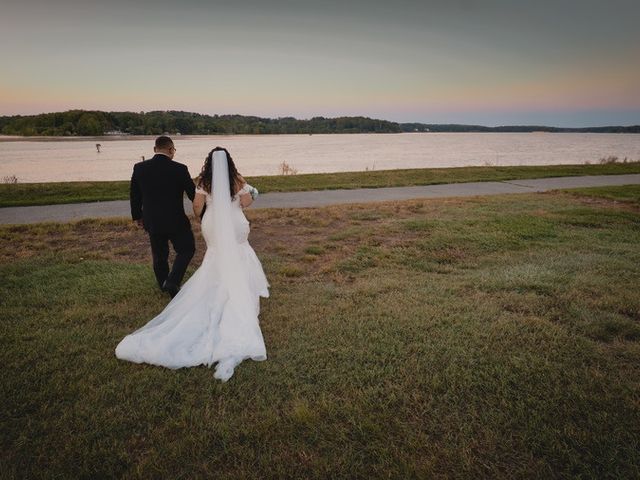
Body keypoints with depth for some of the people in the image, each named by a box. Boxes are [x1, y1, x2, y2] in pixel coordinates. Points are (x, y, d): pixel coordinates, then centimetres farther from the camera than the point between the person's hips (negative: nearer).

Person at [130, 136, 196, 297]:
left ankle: (164, 285, 33)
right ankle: (172, 281, -1)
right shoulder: (179, 169, -15)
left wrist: (137, 216, 21)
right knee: (186, 249, 14)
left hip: (152, 222, 4)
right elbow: (193, 194, -7)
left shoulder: (139, 168, -3)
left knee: (159, 256, 19)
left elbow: (134, 195, 6)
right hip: (176, 222, -4)